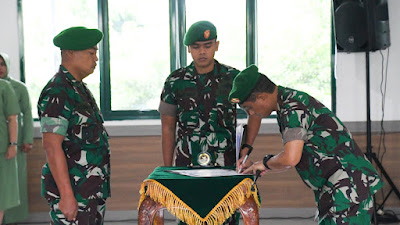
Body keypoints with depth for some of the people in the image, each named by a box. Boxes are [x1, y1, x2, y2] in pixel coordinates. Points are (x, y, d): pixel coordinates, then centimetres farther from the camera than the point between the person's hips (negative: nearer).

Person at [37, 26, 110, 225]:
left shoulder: (80, 89, 13)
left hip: (93, 191, 9)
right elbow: (52, 146, -22)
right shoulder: (56, 93, -17)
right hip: (73, 191, -9)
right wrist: (67, 195, -24)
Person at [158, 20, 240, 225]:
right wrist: (167, 170, 6)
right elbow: (168, 129, 7)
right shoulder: (175, 81, 1)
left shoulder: (233, 78, 0)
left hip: (226, 166, 0)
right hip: (186, 166, 0)